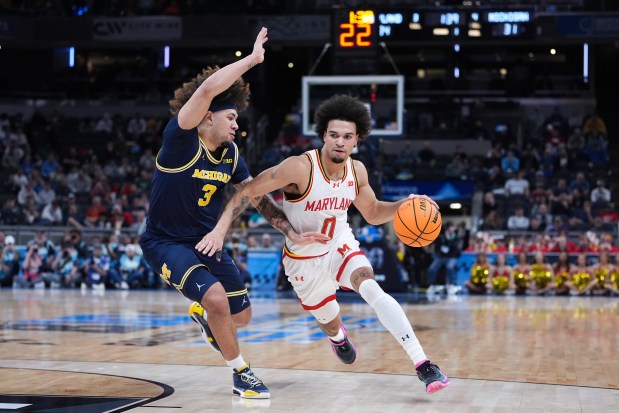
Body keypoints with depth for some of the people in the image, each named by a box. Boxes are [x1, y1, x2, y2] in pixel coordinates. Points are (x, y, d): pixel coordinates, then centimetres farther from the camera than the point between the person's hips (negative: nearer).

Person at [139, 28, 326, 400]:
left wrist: (293, 233, -7)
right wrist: (252, 59, -30)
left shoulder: (231, 154, -1)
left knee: (241, 316, 10)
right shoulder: (181, 139, -22)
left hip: (206, 241, 7)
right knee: (216, 297, -28)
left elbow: (258, 198, 5)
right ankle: (241, 373, -6)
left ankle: (203, 314, 46)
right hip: (166, 241, -7)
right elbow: (207, 90, -36)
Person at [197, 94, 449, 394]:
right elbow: (247, 192, -23)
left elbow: (372, 213, 6)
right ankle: (336, 335, 57)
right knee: (331, 324, 14)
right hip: (304, 259, -2)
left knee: (373, 292, -26)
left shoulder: (357, 170, -11)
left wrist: (404, 206, -13)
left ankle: (423, 364, -28)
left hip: (341, 245, 2)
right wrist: (220, 229, -33)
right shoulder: (300, 167, -29)